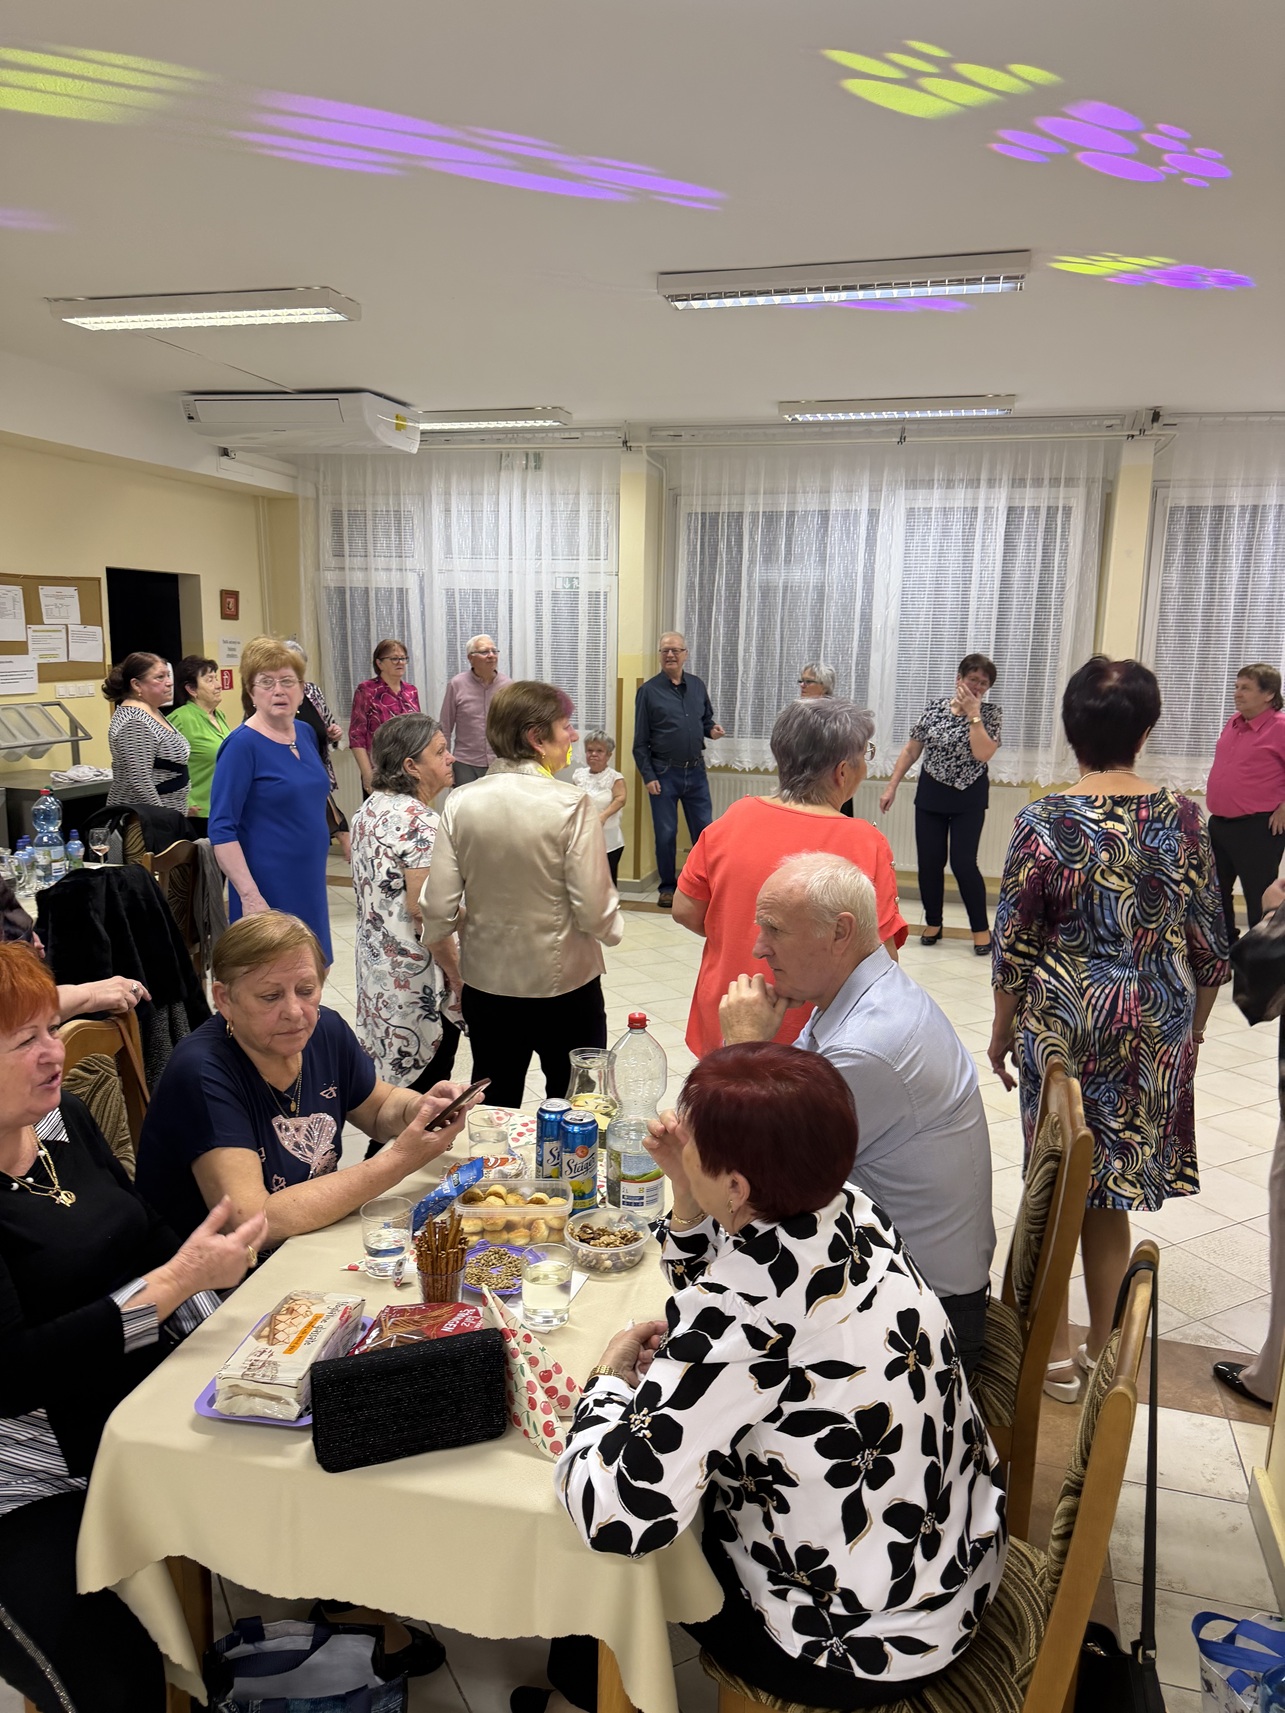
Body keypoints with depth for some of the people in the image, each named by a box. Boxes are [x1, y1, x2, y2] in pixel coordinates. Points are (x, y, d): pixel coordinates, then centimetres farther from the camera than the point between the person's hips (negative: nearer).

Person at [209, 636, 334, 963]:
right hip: (269, 893, -7)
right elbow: (221, 830, -17)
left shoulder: (304, 733, 7)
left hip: (310, 884, 7)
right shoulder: (243, 745, -13)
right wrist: (250, 897, -22)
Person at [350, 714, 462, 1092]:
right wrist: (457, 975, -13)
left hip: (376, 964, 9)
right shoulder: (420, 823, -20)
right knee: (425, 1091, 4)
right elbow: (423, 911, -22)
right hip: (418, 983, -9)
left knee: (388, 1086, 18)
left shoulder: (369, 809, 7)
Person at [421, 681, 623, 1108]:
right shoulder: (570, 804, -19)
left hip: (486, 983, 4)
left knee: (494, 1109, 21)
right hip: (565, 985, -3)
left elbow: (438, 909, -7)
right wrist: (614, 927, 5)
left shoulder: (460, 803, -8)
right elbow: (595, 911, -19)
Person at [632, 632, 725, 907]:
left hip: (695, 771, 3)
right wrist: (648, 776, -9)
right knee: (666, 834, 4)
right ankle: (668, 887, 17)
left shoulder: (697, 686, 7)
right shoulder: (648, 691, -3)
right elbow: (640, 741, -3)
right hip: (664, 773, -3)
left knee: (704, 829, 6)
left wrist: (712, 729, -3)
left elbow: (706, 718, 21)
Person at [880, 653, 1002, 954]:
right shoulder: (935, 707, -2)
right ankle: (933, 923, 22)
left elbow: (982, 754, -22)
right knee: (929, 861, 5)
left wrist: (972, 713, -21)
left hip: (969, 798, -2)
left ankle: (981, 929, 7)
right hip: (931, 794, 2)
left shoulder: (990, 714, -7)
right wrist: (891, 786, 0)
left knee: (963, 863, -7)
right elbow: (910, 750, 3)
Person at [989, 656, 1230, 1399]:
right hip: (1156, 1030, 3)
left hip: (1062, 1024, -3)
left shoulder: (1046, 822, -13)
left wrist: (1003, 1030, 5)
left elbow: (1013, 946, -9)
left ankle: (1056, 1350, 27)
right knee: (1113, 1193, 16)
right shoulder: (1183, 818, -5)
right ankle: (1103, 1349, 30)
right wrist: (1193, 1026, 17)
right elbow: (1210, 947, 2)